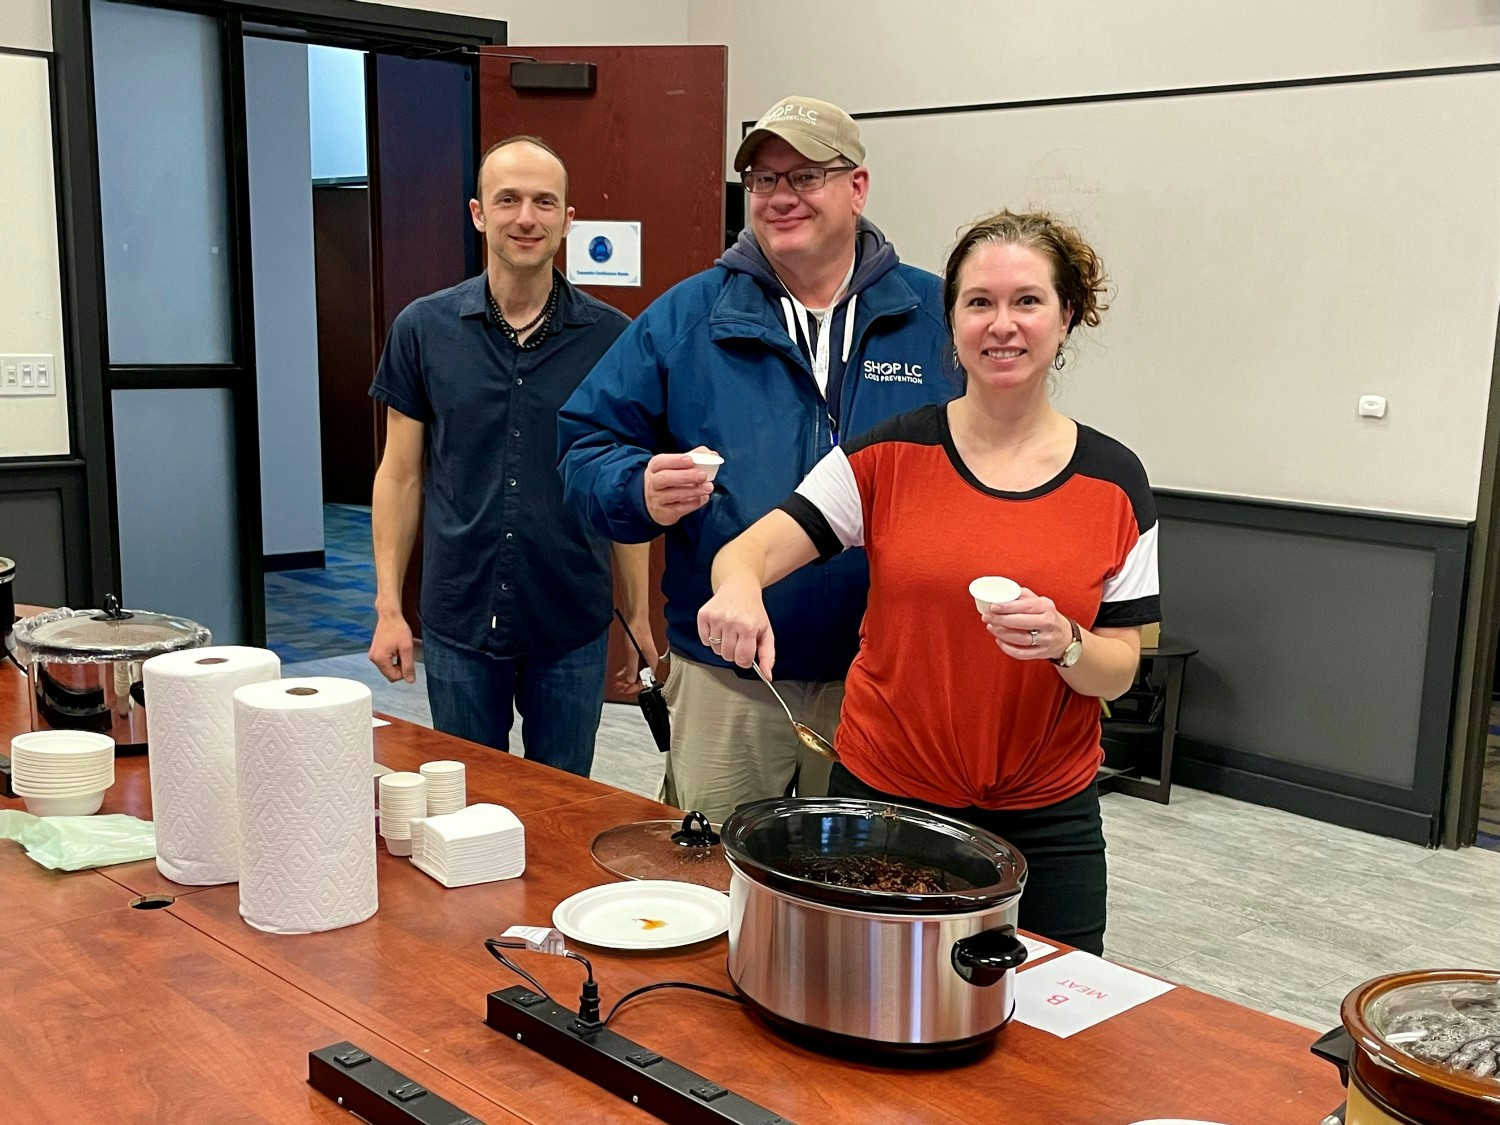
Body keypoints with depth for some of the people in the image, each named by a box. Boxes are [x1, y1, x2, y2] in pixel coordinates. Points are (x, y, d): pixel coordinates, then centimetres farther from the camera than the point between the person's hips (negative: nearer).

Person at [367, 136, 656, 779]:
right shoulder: (424, 329, -1)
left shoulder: (607, 336, -2)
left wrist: (637, 612, 2)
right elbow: (401, 474, 3)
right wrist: (388, 607, -2)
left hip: (573, 627, 0)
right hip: (458, 622, 0)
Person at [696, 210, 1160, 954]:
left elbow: (1119, 673, -2)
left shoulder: (1113, 483, -3)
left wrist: (1064, 644, -23)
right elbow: (750, 551, -9)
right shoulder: (889, 455, -4)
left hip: (1047, 819, 1)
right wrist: (738, 589, -32)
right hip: (883, 792, 0)